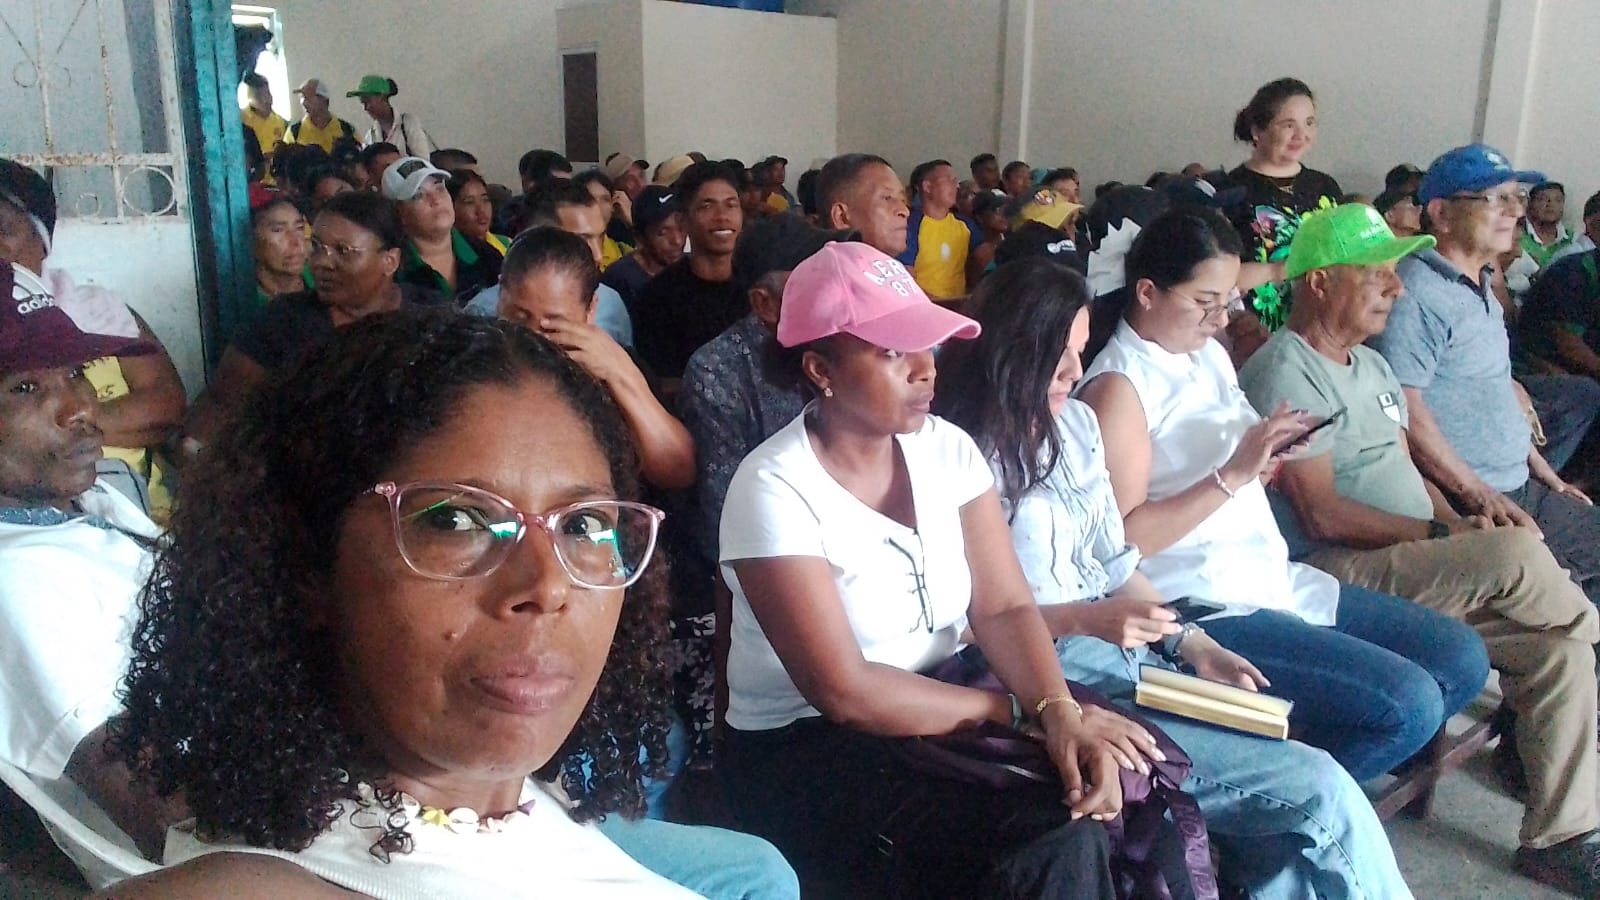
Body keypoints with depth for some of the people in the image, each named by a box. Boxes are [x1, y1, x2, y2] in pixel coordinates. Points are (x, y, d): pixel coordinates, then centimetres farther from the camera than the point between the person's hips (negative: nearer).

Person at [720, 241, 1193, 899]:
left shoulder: (946, 447, 0)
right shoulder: (774, 489, -19)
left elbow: (1004, 607, -4)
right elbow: (845, 692, -22)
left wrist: (1060, 711, -23)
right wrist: (1023, 710, -18)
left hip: (940, 713, 6)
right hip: (806, 748, -5)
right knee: (1054, 834, -24)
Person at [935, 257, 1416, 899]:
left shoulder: (1075, 423, 11)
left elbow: (1116, 566, 15)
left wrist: (1193, 645, 4)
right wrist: (1082, 620, -20)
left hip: (1128, 656, 7)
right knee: (1319, 790, -11)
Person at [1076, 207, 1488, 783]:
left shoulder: (1210, 354, 13)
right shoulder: (1118, 386, -12)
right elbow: (1123, 537, -19)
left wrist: (1273, 455, -1)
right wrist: (1232, 475, -22)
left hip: (1275, 579, 9)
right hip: (1205, 608, -9)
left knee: (1463, 659, 9)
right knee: (1409, 704, -18)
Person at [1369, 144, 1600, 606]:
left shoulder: (1481, 285, 17)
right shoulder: (1417, 291, -15)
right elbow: (1405, 411, -22)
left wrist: (1544, 472, 22)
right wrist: (1479, 496, -20)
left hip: (1519, 487, 10)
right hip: (1458, 501, -10)